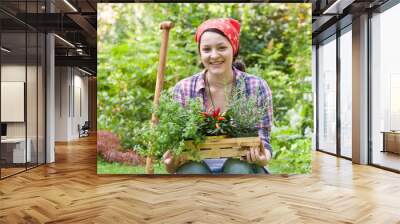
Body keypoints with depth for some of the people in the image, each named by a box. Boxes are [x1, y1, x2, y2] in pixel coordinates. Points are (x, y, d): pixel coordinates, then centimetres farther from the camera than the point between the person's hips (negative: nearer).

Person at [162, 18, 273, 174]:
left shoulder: (257, 87, -4)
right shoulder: (183, 89, -3)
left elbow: (262, 140, -2)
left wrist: (263, 158, -26)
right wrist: (170, 163, -24)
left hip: (242, 172, 0)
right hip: (197, 172, 1)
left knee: (238, 167, -33)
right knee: (192, 168, -32)